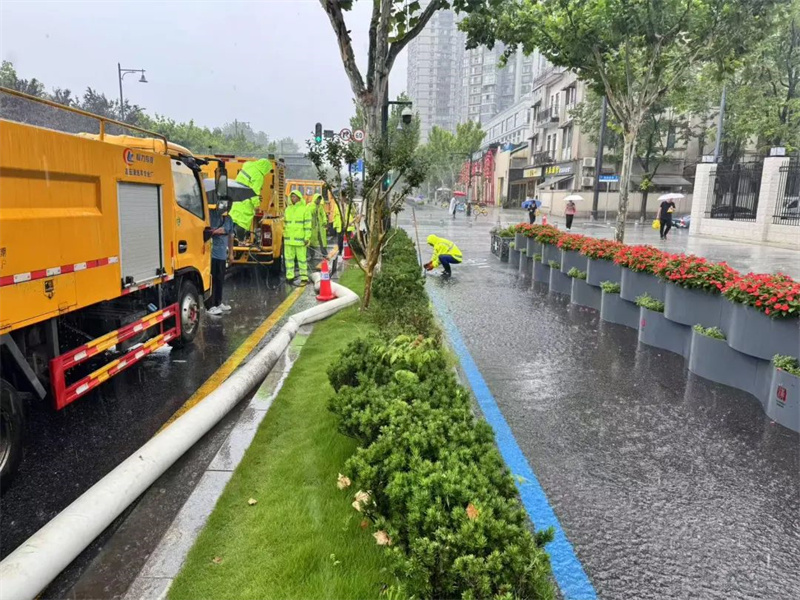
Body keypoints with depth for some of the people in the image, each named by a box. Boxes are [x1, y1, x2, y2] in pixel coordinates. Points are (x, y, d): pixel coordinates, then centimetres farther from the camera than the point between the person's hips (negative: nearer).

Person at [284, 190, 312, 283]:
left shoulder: (304, 209, -4)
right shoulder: (287, 209, 13)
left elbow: (308, 224, -7)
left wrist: (307, 238, -12)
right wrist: (285, 236, 18)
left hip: (300, 239, -5)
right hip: (288, 239, 6)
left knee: (302, 258, -2)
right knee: (289, 258, 7)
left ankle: (304, 277, 4)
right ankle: (290, 276, 15)